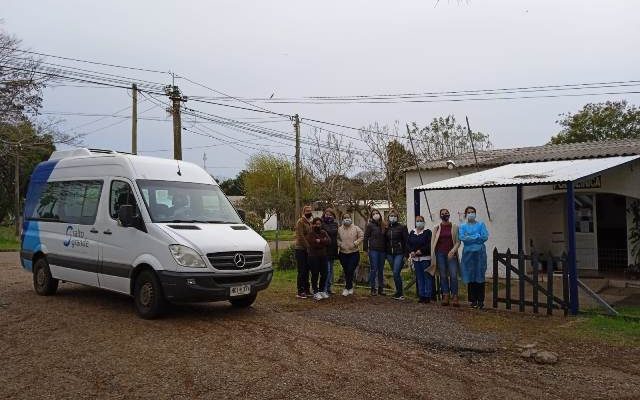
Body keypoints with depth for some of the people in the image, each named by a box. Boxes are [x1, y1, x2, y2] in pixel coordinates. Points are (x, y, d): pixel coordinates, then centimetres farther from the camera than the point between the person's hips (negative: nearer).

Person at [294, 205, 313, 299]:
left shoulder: (309, 222, 17)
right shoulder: (300, 222, -11)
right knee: (302, 271, -7)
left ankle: (306, 290, 18)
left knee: (306, 270, 12)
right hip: (300, 249, -8)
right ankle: (300, 292, -3)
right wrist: (308, 246, -21)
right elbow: (301, 236, -19)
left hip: (307, 249, 8)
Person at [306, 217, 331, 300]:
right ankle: (315, 292, 6)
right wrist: (324, 242, -9)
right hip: (313, 257, -5)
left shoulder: (324, 233, 12)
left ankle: (322, 290, 23)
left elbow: (329, 241, -5)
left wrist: (320, 241, -16)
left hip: (323, 256, 5)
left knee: (324, 274, 7)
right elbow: (313, 244, -18)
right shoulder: (310, 234, -4)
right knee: (315, 275, -3)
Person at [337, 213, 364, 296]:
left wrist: (355, 243, -10)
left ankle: (347, 288, 3)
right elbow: (337, 239, 13)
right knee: (346, 271, 7)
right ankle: (350, 287, 23)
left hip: (354, 253, -3)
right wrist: (339, 244, -5)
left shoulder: (356, 228, -2)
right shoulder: (339, 229, 4)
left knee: (350, 271, -10)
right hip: (343, 253, 3)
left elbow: (361, 236, 0)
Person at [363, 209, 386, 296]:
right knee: (374, 269, -3)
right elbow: (366, 237, -3)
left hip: (382, 250, 4)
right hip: (373, 250, -4)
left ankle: (381, 288, 17)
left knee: (381, 270, 9)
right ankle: (373, 289, 4)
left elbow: (385, 237, 16)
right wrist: (365, 248, -6)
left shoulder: (383, 225, 9)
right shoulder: (370, 225, -2)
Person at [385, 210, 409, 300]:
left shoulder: (402, 227, -3)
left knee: (396, 273, -13)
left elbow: (406, 241, -5)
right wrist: (385, 253, 11)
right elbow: (385, 241, 15)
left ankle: (400, 294, -3)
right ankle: (399, 292, 22)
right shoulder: (387, 228, 10)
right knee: (396, 273, 11)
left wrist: (406, 254, -9)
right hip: (390, 254, 5)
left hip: (399, 253, -5)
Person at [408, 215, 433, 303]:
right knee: (419, 277, 10)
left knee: (427, 276, -3)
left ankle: (428, 296, 3)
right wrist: (411, 251, -7)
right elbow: (408, 243, 9)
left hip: (425, 257, -5)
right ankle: (421, 295, 16)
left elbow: (430, 244, -12)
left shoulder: (427, 232, -4)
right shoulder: (412, 232, 11)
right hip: (415, 258, 5)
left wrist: (421, 250, -19)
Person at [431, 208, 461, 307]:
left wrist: (452, 251, -11)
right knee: (443, 275, 2)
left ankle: (454, 297, -5)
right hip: (440, 254, 1)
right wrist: (433, 256, 0)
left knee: (453, 275, -9)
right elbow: (433, 242, 7)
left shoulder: (454, 227, 5)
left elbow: (458, 241, 3)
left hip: (451, 254, -1)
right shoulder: (436, 228, 8)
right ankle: (445, 296, 7)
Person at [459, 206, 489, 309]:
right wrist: (477, 237, -9)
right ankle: (472, 300, 11)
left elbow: (485, 237, -7)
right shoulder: (462, 226, 9)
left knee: (480, 277, -2)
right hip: (468, 253, 1)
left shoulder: (481, 224, 7)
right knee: (470, 278, 3)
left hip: (479, 253, -1)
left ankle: (480, 301, 4)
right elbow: (462, 238, -8)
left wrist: (470, 238, -8)